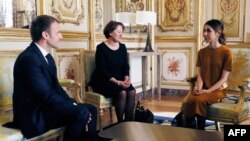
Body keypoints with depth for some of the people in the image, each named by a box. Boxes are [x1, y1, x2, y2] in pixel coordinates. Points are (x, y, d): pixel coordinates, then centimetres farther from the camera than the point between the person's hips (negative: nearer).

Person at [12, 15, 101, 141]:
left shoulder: (47, 56, 11)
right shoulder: (29, 58, -20)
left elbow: (56, 86, 11)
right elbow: (47, 95, -24)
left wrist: (73, 104, -3)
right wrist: (76, 108, -19)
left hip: (44, 105, 10)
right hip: (32, 114, -10)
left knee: (90, 109, 4)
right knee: (82, 112, -26)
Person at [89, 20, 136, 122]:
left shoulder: (122, 47, 8)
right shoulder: (101, 48, -10)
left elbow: (126, 66, 7)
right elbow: (102, 70, -15)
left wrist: (126, 79, -13)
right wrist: (117, 82, -23)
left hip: (119, 80, 5)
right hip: (102, 81, -5)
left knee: (132, 92, -24)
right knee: (122, 92, -31)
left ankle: (129, 122, -17)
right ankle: (121, 123, -17)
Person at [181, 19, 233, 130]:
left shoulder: (226, 52, -7)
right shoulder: (201, 52, 8)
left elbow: (223, 78, -9)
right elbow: (199, 75, 3)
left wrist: (208, 91, -19)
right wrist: (199, 88, -16)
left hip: (217, 89, -4)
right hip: (203, 88, 4)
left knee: (199, 100, -33)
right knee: (187, 101, -28)